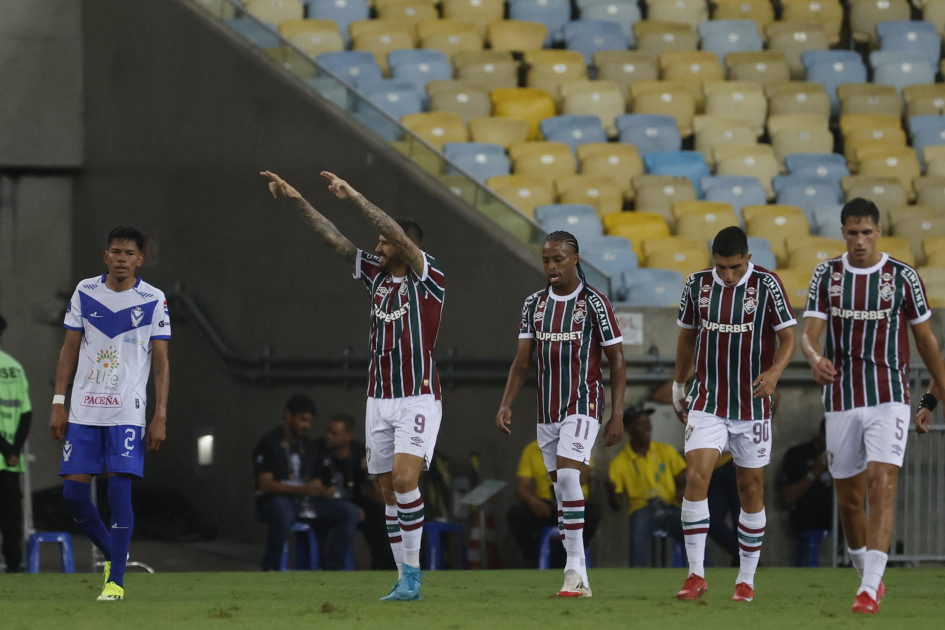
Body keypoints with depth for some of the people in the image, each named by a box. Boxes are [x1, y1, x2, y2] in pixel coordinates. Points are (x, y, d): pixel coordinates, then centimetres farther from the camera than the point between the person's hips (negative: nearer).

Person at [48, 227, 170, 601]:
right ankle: (112, 556, 22)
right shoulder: (85, 292, 7)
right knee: (73, 492, -1)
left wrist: (160, 416, -6)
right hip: (83, 411, 3)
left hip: (127, 412, -3)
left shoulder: (153, 301, 1)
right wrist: (58, 403, 5)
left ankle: (116, 580, -5)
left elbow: (161, 362, 2)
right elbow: (69, 349, 11)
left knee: (120, 488, -11)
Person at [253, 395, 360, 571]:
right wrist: (303, 490, -24)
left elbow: (317, 485, 15)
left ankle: (332, 568, -17)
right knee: (283, 513, -43)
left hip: (306, 503, 6)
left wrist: (325, 491, -12)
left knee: (350, 512, -14)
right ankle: (271, 568, -26)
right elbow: (265, 484, -13)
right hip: (276, 500, -6)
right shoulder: (269, 443, -3)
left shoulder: (309, 446, 17)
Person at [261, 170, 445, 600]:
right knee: (389, 490, 5)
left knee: (405, 478, -20)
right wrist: (297, 201, 3)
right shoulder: (377, 276, 11)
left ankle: (412, 573, -15)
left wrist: (353, 196, -22)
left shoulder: (428, 279, -7)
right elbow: (335, 240, 10)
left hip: (418, 399, -7)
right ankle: (406, 579, 10)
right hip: (379, 399, 7)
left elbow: (399, 234, -20)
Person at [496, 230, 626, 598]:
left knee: (567, 476, -23)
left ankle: (574, 567, -21)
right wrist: (506, 404, -3)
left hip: (583, 406, -6)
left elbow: (617, 361, -4)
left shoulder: (594, 303, -6)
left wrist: (617, 416, -9)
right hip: (547, 411, 6)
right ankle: (579, 578, 10)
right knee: (560, 487, 6)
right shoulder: (534, 304, 8)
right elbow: (522, 361, 10)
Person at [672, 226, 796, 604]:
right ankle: (696, 575, -13)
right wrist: (678, 386, 19)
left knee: (751, 488, 6)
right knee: (696, 476, -16)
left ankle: (747, 579, 17)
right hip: (707, 403, 1)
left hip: (752, 406, -1)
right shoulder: (698, 284, 0)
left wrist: (775, 371, -25)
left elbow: (788, 337, -7)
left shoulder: (766, 285, -8)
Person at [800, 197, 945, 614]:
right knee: (849, 498, 9)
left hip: (889, 400, -3)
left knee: (882, 486, -18)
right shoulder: (826, 275, 2)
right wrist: (815, 358, -29)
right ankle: (867, 573, 32)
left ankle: (871, 588, -22)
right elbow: (808, 333, -5)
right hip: (841, 403, 3)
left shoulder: (902, 277, -3)